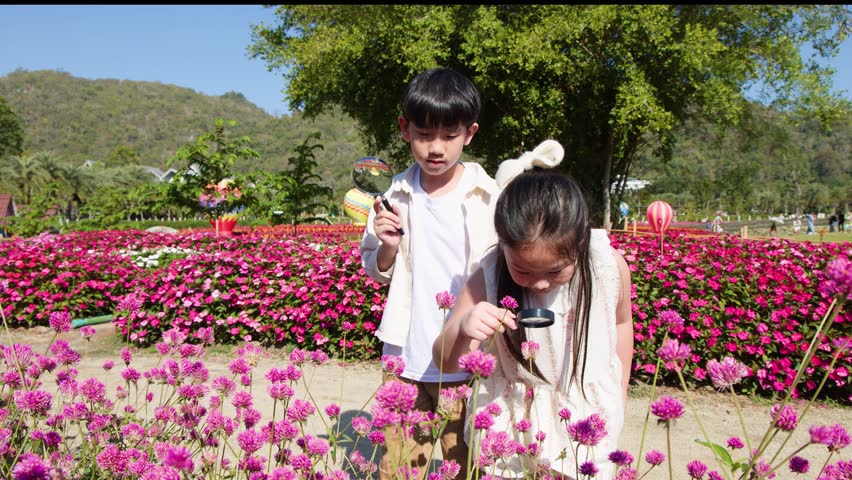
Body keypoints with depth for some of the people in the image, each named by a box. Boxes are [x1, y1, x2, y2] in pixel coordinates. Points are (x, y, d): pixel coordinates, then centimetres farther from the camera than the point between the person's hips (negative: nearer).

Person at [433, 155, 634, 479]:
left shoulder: (611, 267, -20)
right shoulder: (489, 278, -24)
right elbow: (448, 364, -17)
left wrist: (619, 391, 11)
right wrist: (462, 328, -39)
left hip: (587, 418, 1)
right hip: (512, 420, -1)